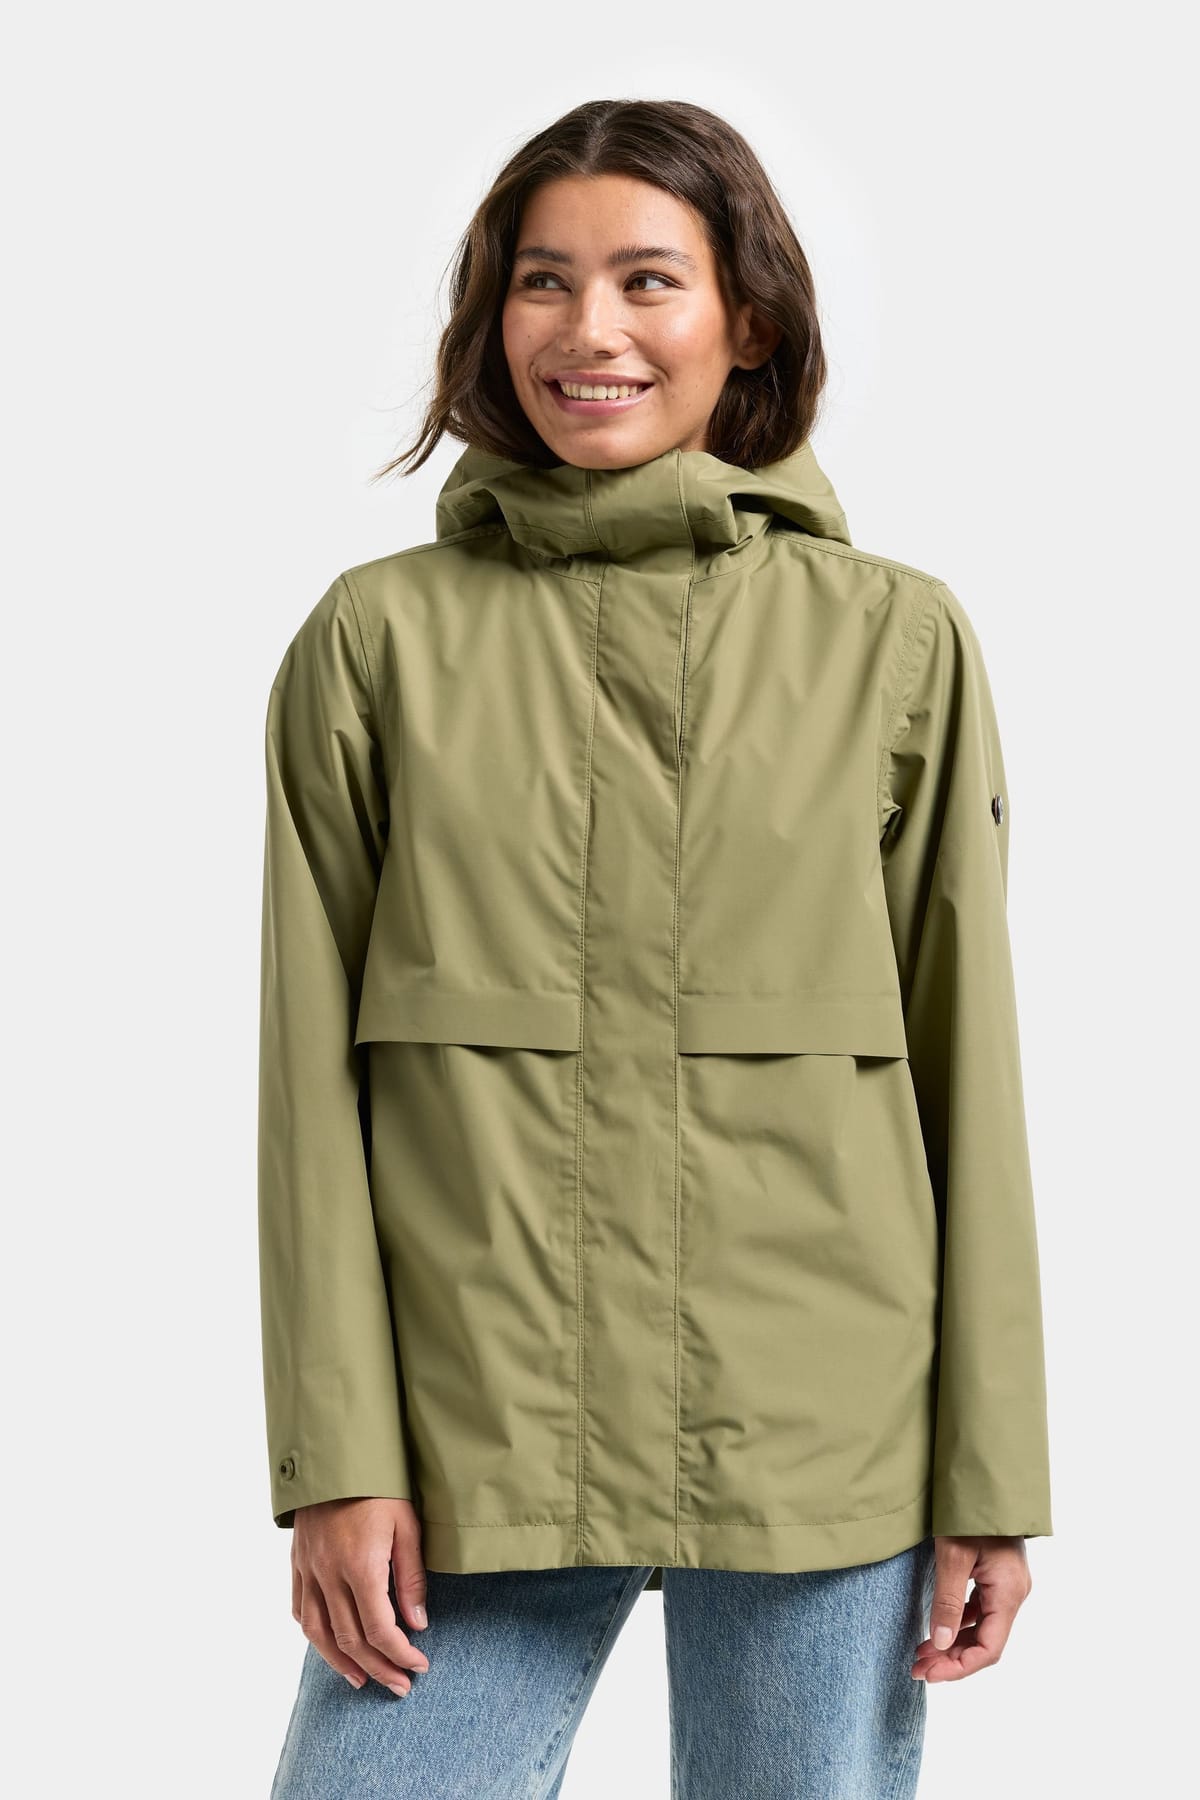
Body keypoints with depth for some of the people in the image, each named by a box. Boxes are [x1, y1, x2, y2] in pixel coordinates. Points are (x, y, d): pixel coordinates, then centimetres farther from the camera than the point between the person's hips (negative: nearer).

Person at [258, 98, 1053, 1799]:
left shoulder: (898, 639, 4)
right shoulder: (378, 639, 3)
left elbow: (968, 1070, 4)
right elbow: (314, 1077, 2)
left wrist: (993, 1477, 2)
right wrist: (337, 1462, -4)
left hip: (825, 1457, 0)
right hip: (469, 1449, 0)